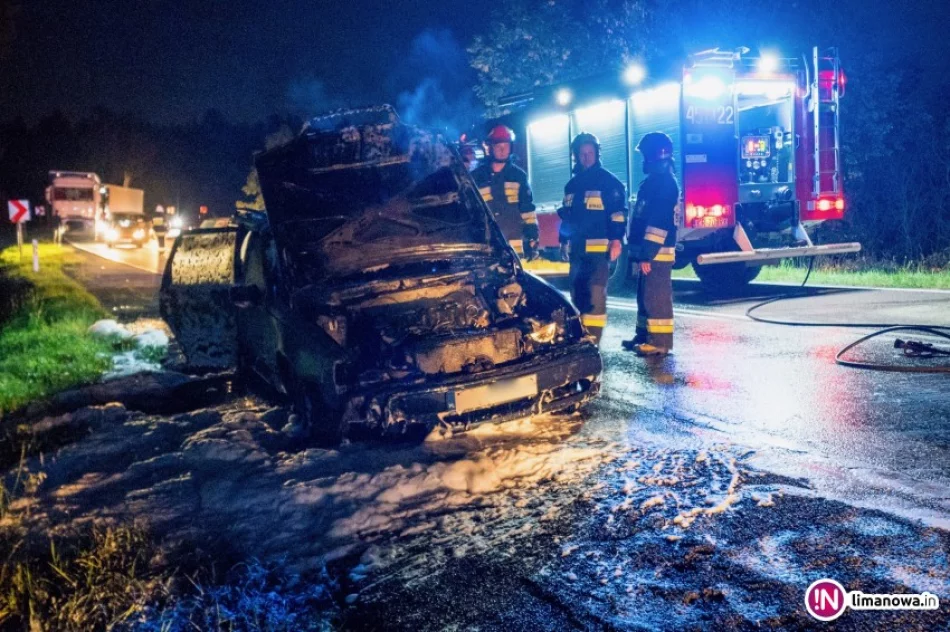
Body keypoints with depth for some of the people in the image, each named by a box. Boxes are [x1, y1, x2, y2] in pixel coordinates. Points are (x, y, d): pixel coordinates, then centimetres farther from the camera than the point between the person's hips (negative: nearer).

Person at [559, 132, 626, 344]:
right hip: (577, 248, 7)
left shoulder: (609, 181, 0)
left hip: (598, 248, -7)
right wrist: (564, 241, 21)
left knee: (595, 293, -10)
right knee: (577, 292, 10)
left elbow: (618, 212, -8)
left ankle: (593, 339, -8)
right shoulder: (572, 184, 19)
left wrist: (616, 240, -17)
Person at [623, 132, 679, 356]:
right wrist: (641, 251, 21)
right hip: (650, 251, 11)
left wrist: (647, 253, -24)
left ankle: (660, 342, -3)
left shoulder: (664, 181, -14)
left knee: (657, 297, -7)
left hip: (657, 252, -11)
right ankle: (644, 335, 23)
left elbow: (659, 221, -21)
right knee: (645, 295, 15)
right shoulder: (655, 180, 18)